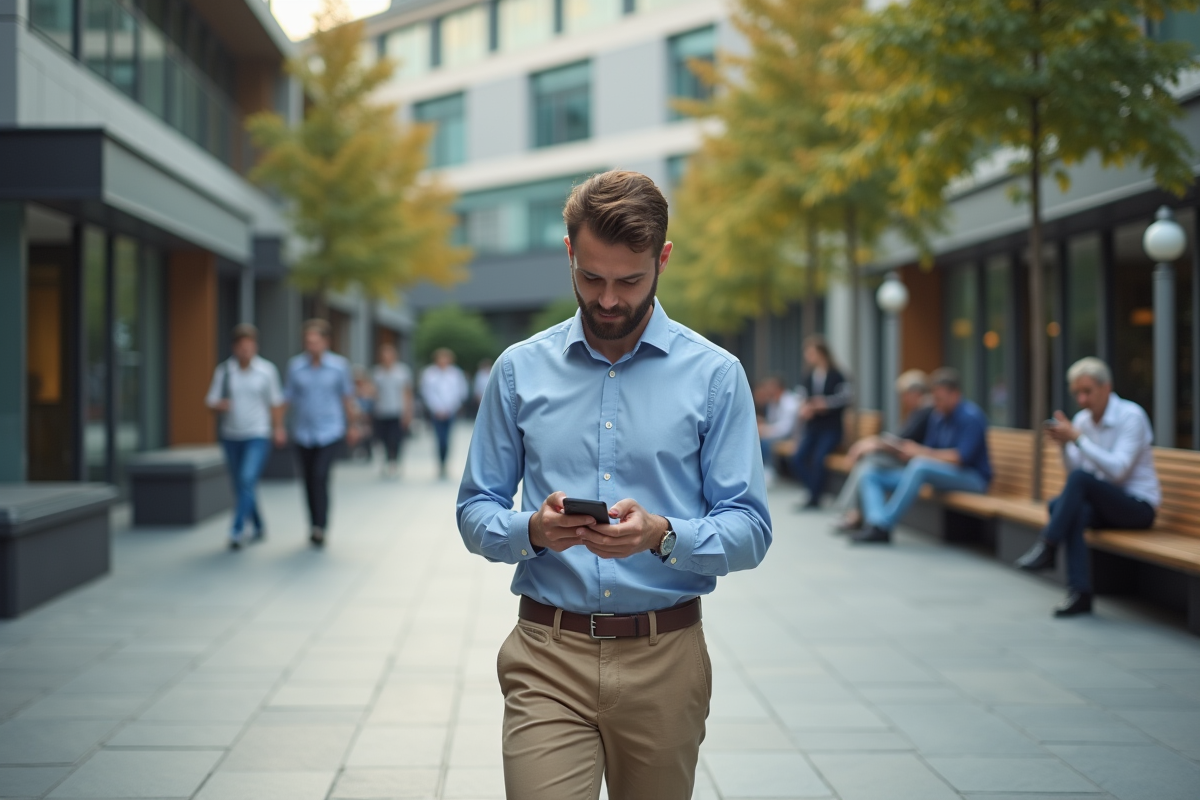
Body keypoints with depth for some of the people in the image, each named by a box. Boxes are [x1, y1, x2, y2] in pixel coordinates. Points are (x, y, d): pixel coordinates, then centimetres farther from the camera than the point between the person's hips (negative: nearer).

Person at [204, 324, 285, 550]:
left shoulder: (267, 370, -4)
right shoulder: (223, 370, -3)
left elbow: (275, 402, 7)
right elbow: (210, 401, -2)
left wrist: (278, 428, 9)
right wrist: (219, 405, -23)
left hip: (258, 437, -3)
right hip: (231, 437, 3)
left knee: (248, 480, -20)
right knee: (241, 486, 12)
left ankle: (237, 531, -18)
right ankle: (258, 527, 33)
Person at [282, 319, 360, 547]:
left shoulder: (339, 365, -1)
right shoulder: (295, 365, -1)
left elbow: (348, 397, 9)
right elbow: (288, 397, 2)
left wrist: (352, 426, 14)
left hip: (329, 432, -2)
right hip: (303, 433, 2)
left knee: (320, 477, -16)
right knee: (309, 481, 9)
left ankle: (320, 527, -13)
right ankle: (315, 525, 24)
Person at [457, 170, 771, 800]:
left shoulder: (715, 375, 0)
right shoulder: (520, 370, 5)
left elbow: (749, 530, -2)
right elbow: (475, 513, 7)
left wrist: (662, 535, -22)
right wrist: (532, 530, -15)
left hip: (664, 658, 0)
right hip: (548, 658, 0)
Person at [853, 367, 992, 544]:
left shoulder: (970, 416, -14)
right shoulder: (937, 415, 9)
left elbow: (961, 457, -23)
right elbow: (930, 453, 10)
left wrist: (922, 451, -18)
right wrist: (902, 451, -10)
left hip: (972, 478, -8)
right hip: (940, 473, 8)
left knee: (920, 465, -39)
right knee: (870, 475, -3)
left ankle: (882, 526, -37)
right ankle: (877, 522, -33)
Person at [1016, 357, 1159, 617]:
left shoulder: (1131, 416, -12)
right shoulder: (1082, 419, 8)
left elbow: (1117, 470, -23)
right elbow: (1072, 469, 8)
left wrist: (1077, 438, -24)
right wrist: (1063, 443, -11)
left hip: (1139, 505, -6)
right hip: (1103, 503, 6)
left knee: (1080, 478, -31)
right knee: (1060, 506, -26)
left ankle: (1045, 548, -26)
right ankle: (1079, 593, -30)